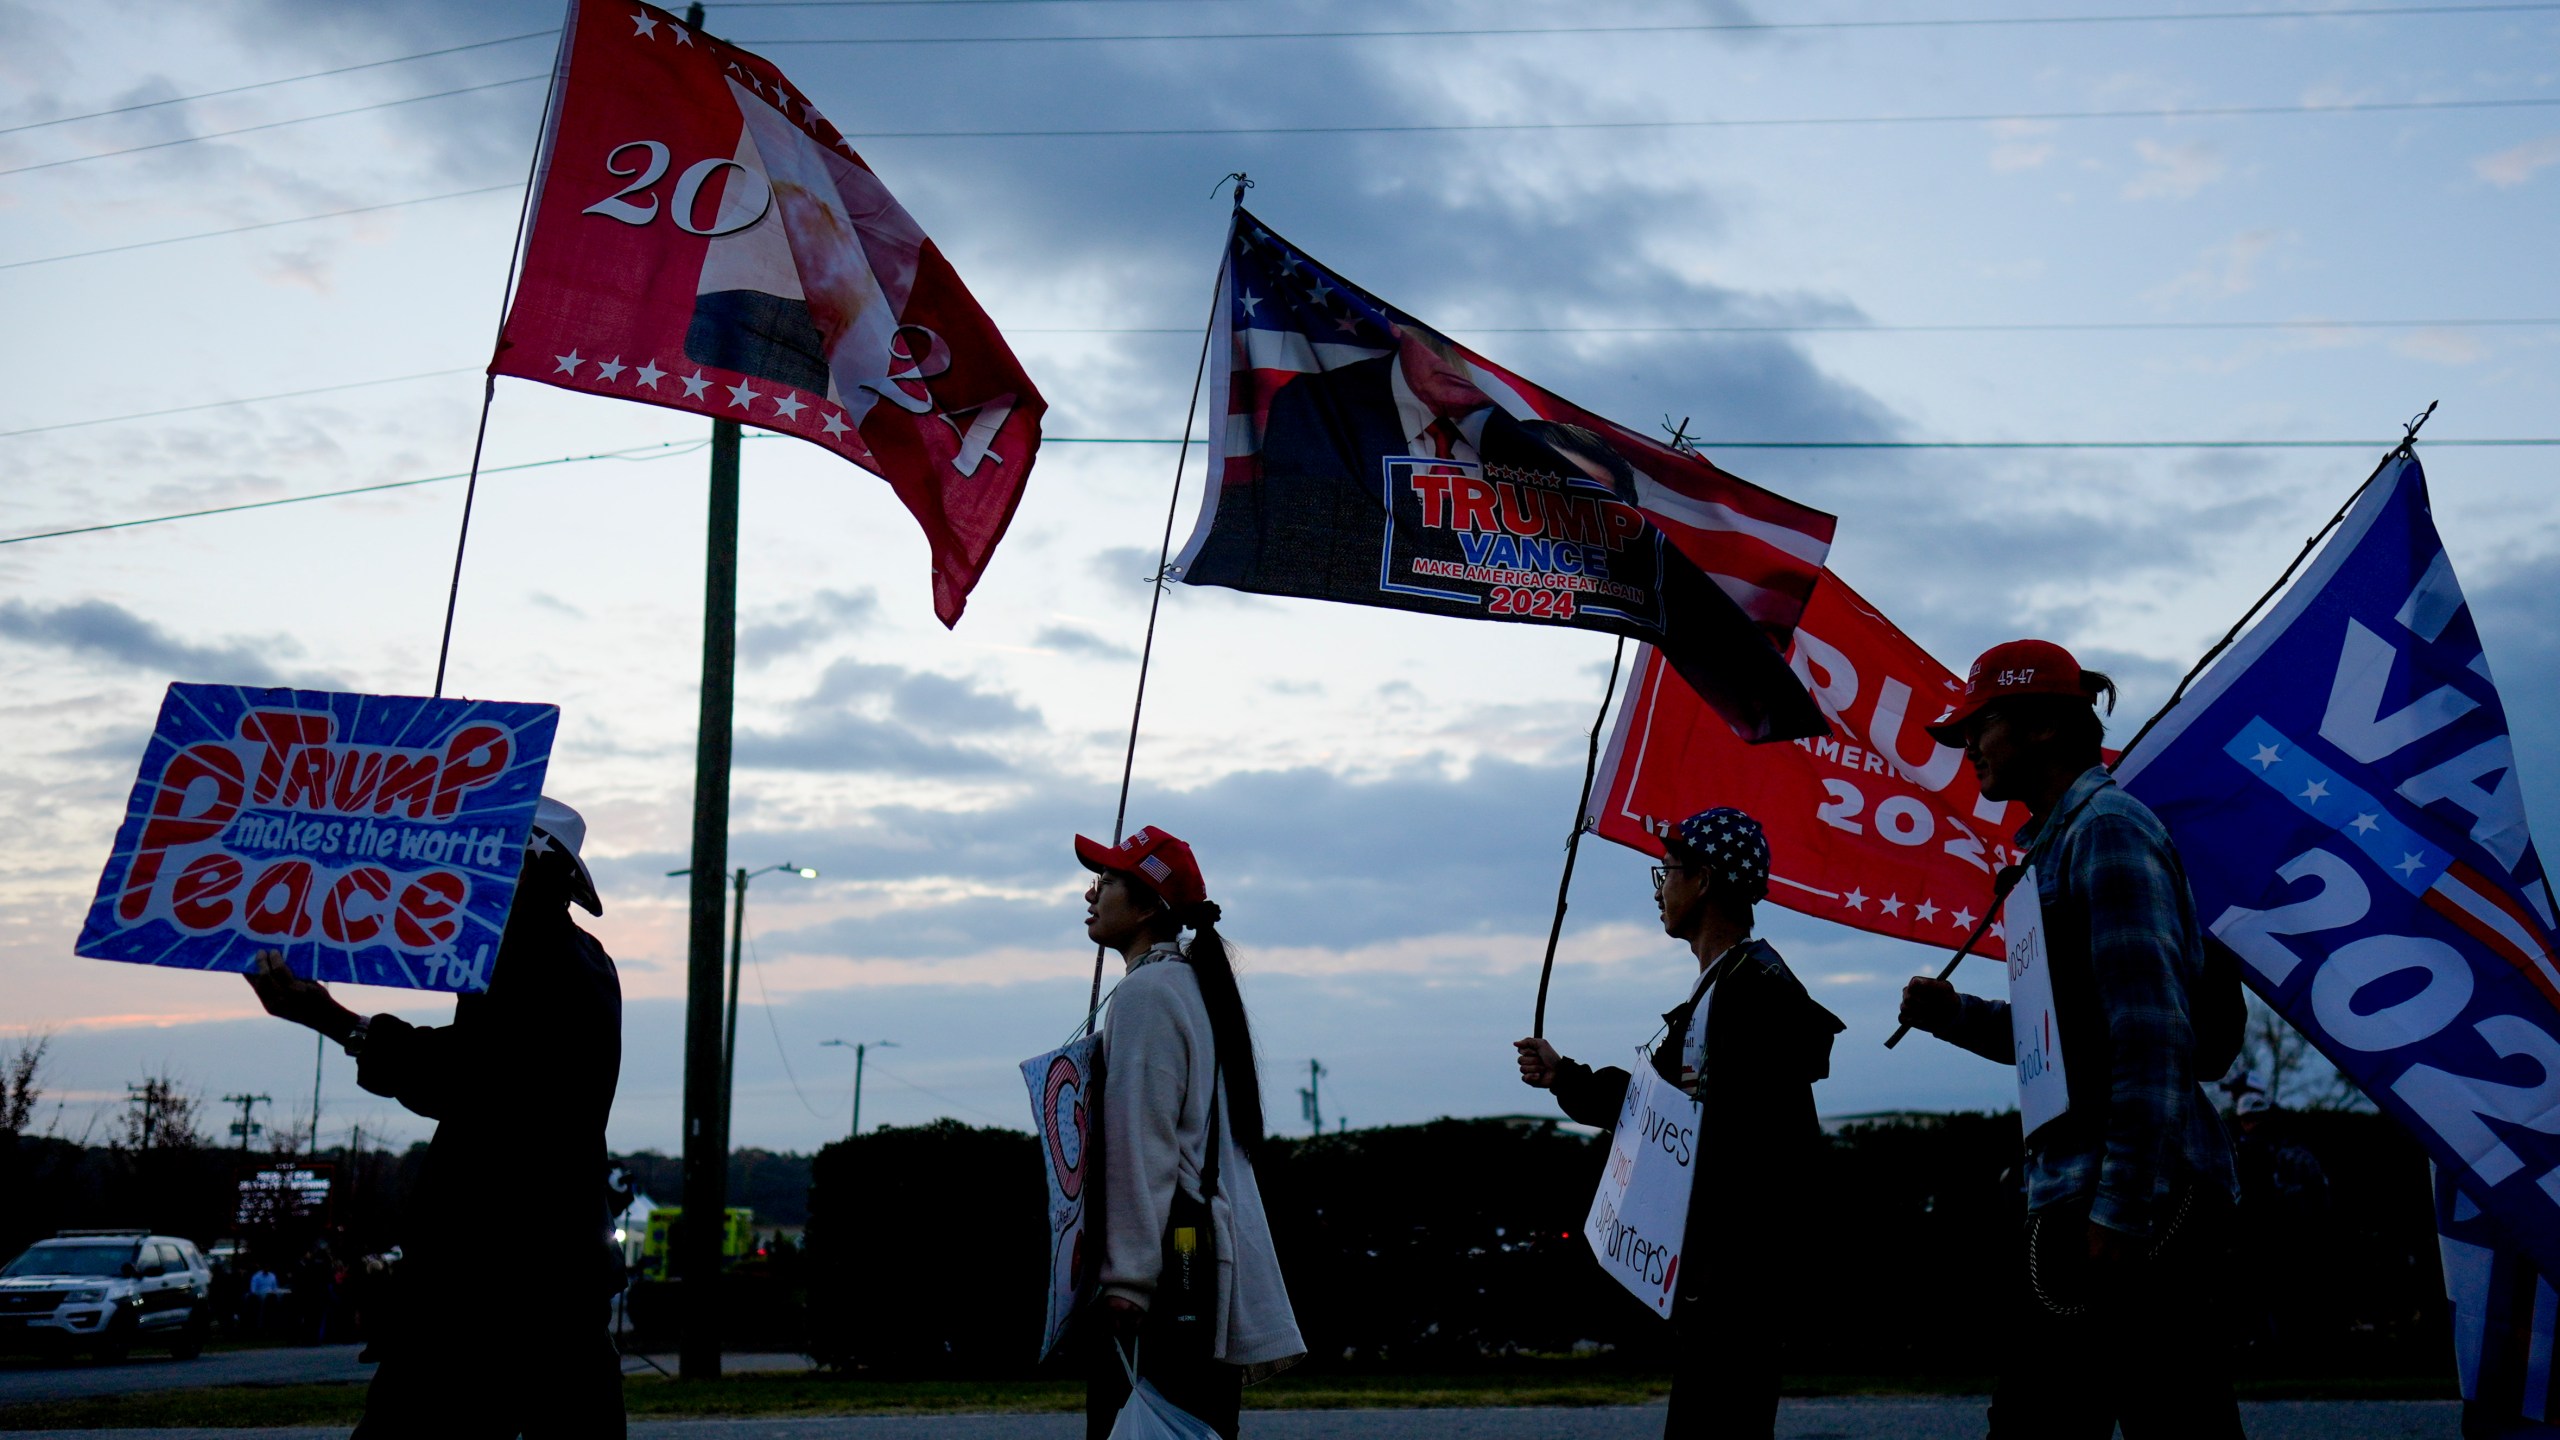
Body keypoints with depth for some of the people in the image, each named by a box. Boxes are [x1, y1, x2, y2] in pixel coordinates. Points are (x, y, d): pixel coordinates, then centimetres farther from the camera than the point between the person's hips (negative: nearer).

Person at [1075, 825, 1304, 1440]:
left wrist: (1125, 1280, -18)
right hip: (1216, 1257, 10)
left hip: (1167, 1267, -10)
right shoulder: (1196, 985, 20)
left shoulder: (1145, 992, -9)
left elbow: (1142, 1148, -16)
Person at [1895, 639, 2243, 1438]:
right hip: (2081, 1194, 10)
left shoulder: (2106, 827, -9)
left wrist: (2120, 1207, -22)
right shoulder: (2062, 837, 20)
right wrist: (1957, 1016, 11)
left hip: (2139, 1198, -10)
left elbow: (2150, 1030, -18)